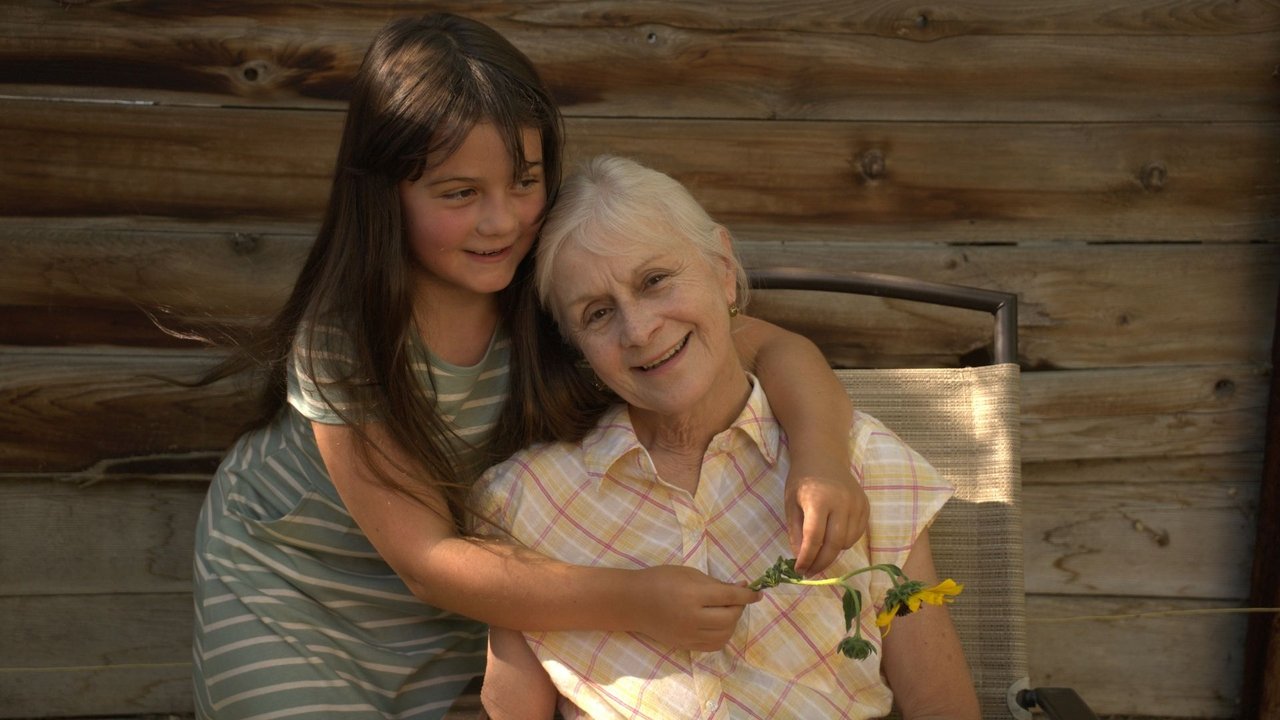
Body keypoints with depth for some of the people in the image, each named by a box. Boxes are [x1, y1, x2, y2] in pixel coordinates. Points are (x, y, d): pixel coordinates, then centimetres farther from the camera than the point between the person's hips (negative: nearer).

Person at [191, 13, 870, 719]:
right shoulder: (343, 336, -30)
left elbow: (775, 347, -18)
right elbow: (427, 560, -30)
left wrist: (820, 453, -40)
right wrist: (633, 600, -42)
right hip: (289, 590, -3)